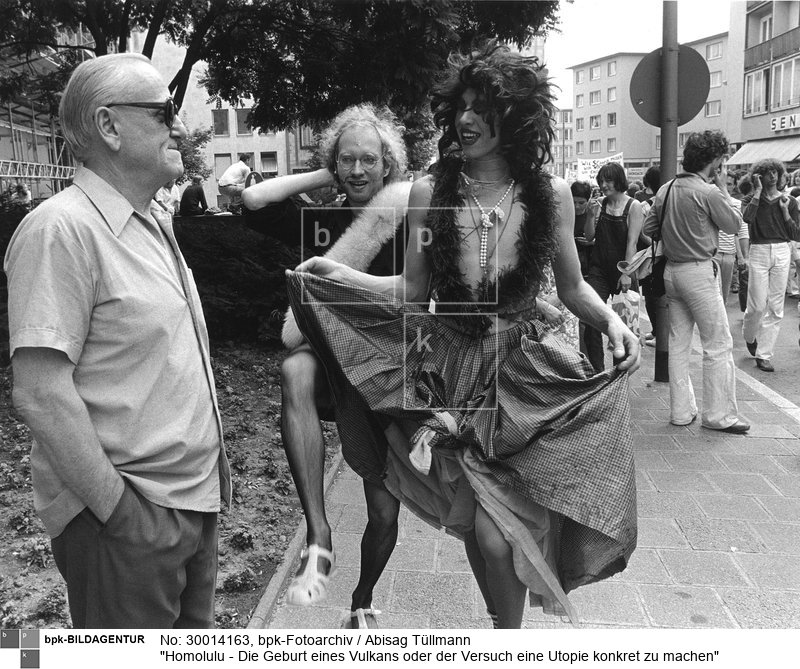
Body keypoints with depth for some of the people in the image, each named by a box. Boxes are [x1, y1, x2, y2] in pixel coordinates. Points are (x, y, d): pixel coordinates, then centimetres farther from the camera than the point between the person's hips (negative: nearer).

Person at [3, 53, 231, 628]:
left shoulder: (155, 223, 11)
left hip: (195, 500, 9)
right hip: (129, 519, -8)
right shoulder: (61, 229, -19)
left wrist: (213, 462, 15)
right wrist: (120, 510, -20)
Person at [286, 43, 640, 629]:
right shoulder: (429, 192, -3)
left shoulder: (550, 194, -3)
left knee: (495, 530, -1)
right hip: (451, 376, 1)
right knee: (484, 528, 3)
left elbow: (572, 286, 8)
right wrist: (340, 273, -9)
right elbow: (412, 293, 2)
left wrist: (611, 320, -11)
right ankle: (509, 622, 33)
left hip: (522, 375, 0)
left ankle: (506, 627, 29)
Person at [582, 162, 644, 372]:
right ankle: (596, 371, -2)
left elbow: (632, 242, -9)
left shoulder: (633, 206, -5)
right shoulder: (600, 203, 5)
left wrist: (626, 273, -13)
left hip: (622, 268, -2)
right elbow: (590, 236, 4)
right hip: (599, 268, 3)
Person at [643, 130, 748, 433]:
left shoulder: (665, 190, 5)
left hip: (671, 270, 8)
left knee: (678, 342, 12)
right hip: (699, 271, -7)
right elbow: (733, 224, -3)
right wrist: (722, 189, 4)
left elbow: (649, 228, 9)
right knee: (719, 345, 1)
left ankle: (681, 411, 18)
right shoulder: (708, 192, -15)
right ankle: (719, 415, 5)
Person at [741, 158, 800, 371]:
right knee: (758, 305, -5)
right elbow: (747, 218, -19)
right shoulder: (751, 200, 4)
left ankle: (764, 355, 7)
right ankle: (749, 336, 29)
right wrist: (758, 192, -11)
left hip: (782, 253, 2)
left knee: (775, 307, 1)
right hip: (758, 252, -2)